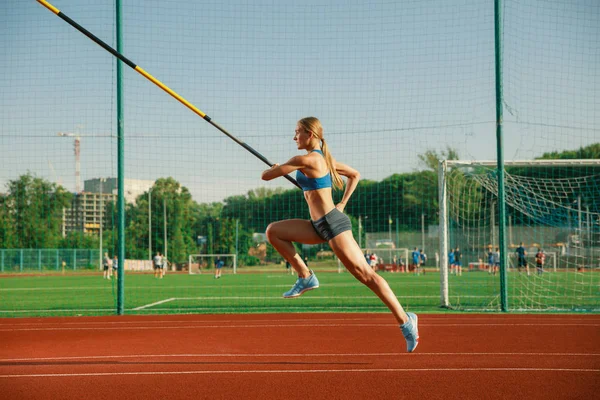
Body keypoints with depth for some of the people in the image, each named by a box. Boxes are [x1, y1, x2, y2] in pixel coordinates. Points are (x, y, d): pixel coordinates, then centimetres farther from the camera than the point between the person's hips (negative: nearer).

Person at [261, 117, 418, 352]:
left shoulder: (305, 160, -14)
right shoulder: (324, 158, 13)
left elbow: (266, 176, -10)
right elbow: (355, 175, 26)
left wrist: (274, 168, 13)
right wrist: (342, 204, 23)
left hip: (332, 224, -10)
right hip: (320, 225, 10)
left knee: (365, 274, -8)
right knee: (273, 231, 8)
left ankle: (405, 320, -5)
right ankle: (305, 277, 8)